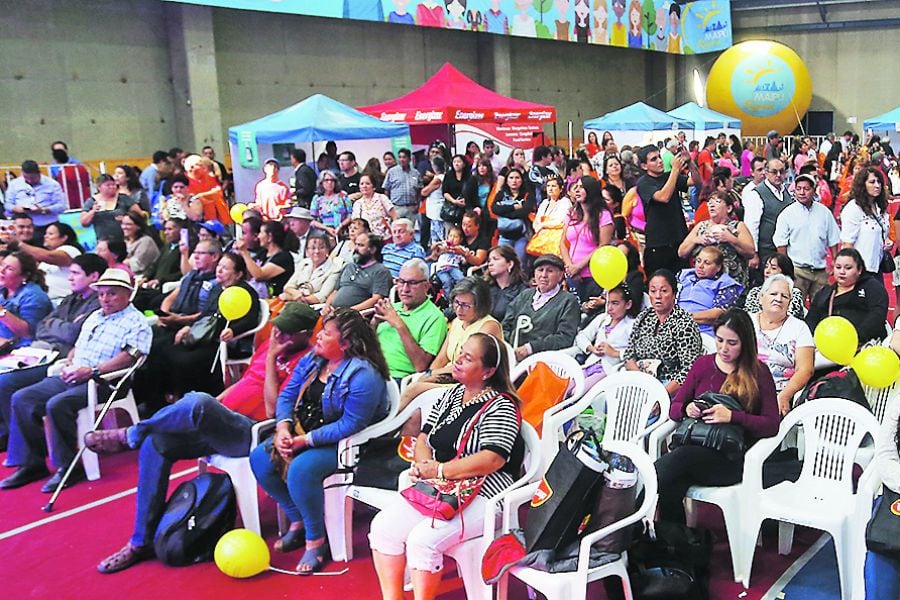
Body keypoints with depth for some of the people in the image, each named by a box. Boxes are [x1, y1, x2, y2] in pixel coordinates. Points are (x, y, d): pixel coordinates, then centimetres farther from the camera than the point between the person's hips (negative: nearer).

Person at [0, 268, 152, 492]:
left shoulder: (136, 321, -3)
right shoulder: (94, 317, 25)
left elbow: (130, 356, -18)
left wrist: (92, 370, -23)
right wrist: (68, 364, 5)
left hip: (102, 382, -9)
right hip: (70, 379, 9)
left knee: (57, 405, -32)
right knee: (21, 399, -5)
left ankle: (69, 467, -18)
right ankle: (32, 464, -2)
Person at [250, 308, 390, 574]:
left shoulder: (363, 375, -22)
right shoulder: (312, 360, 3)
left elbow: (351, 425, -25)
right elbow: (287, 396, 6)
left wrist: (305, 440, -24)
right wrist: (283, 427, -14)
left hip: (340, 443, -8)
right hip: (301, 433, 8)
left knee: (301, 469, -32)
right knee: (259, 458, -9)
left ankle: (316, 541, -9)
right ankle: (297, 520, 9)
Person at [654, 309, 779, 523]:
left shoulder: (758, 372, 5)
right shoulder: (703, 364, 15)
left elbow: (772, 425, -3)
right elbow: (673, 408, 15)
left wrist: (732, 416, -18)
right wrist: (686, 409, -9)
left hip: (731, 458, -3)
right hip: (693, 447, 3)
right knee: (672, 481, -33)